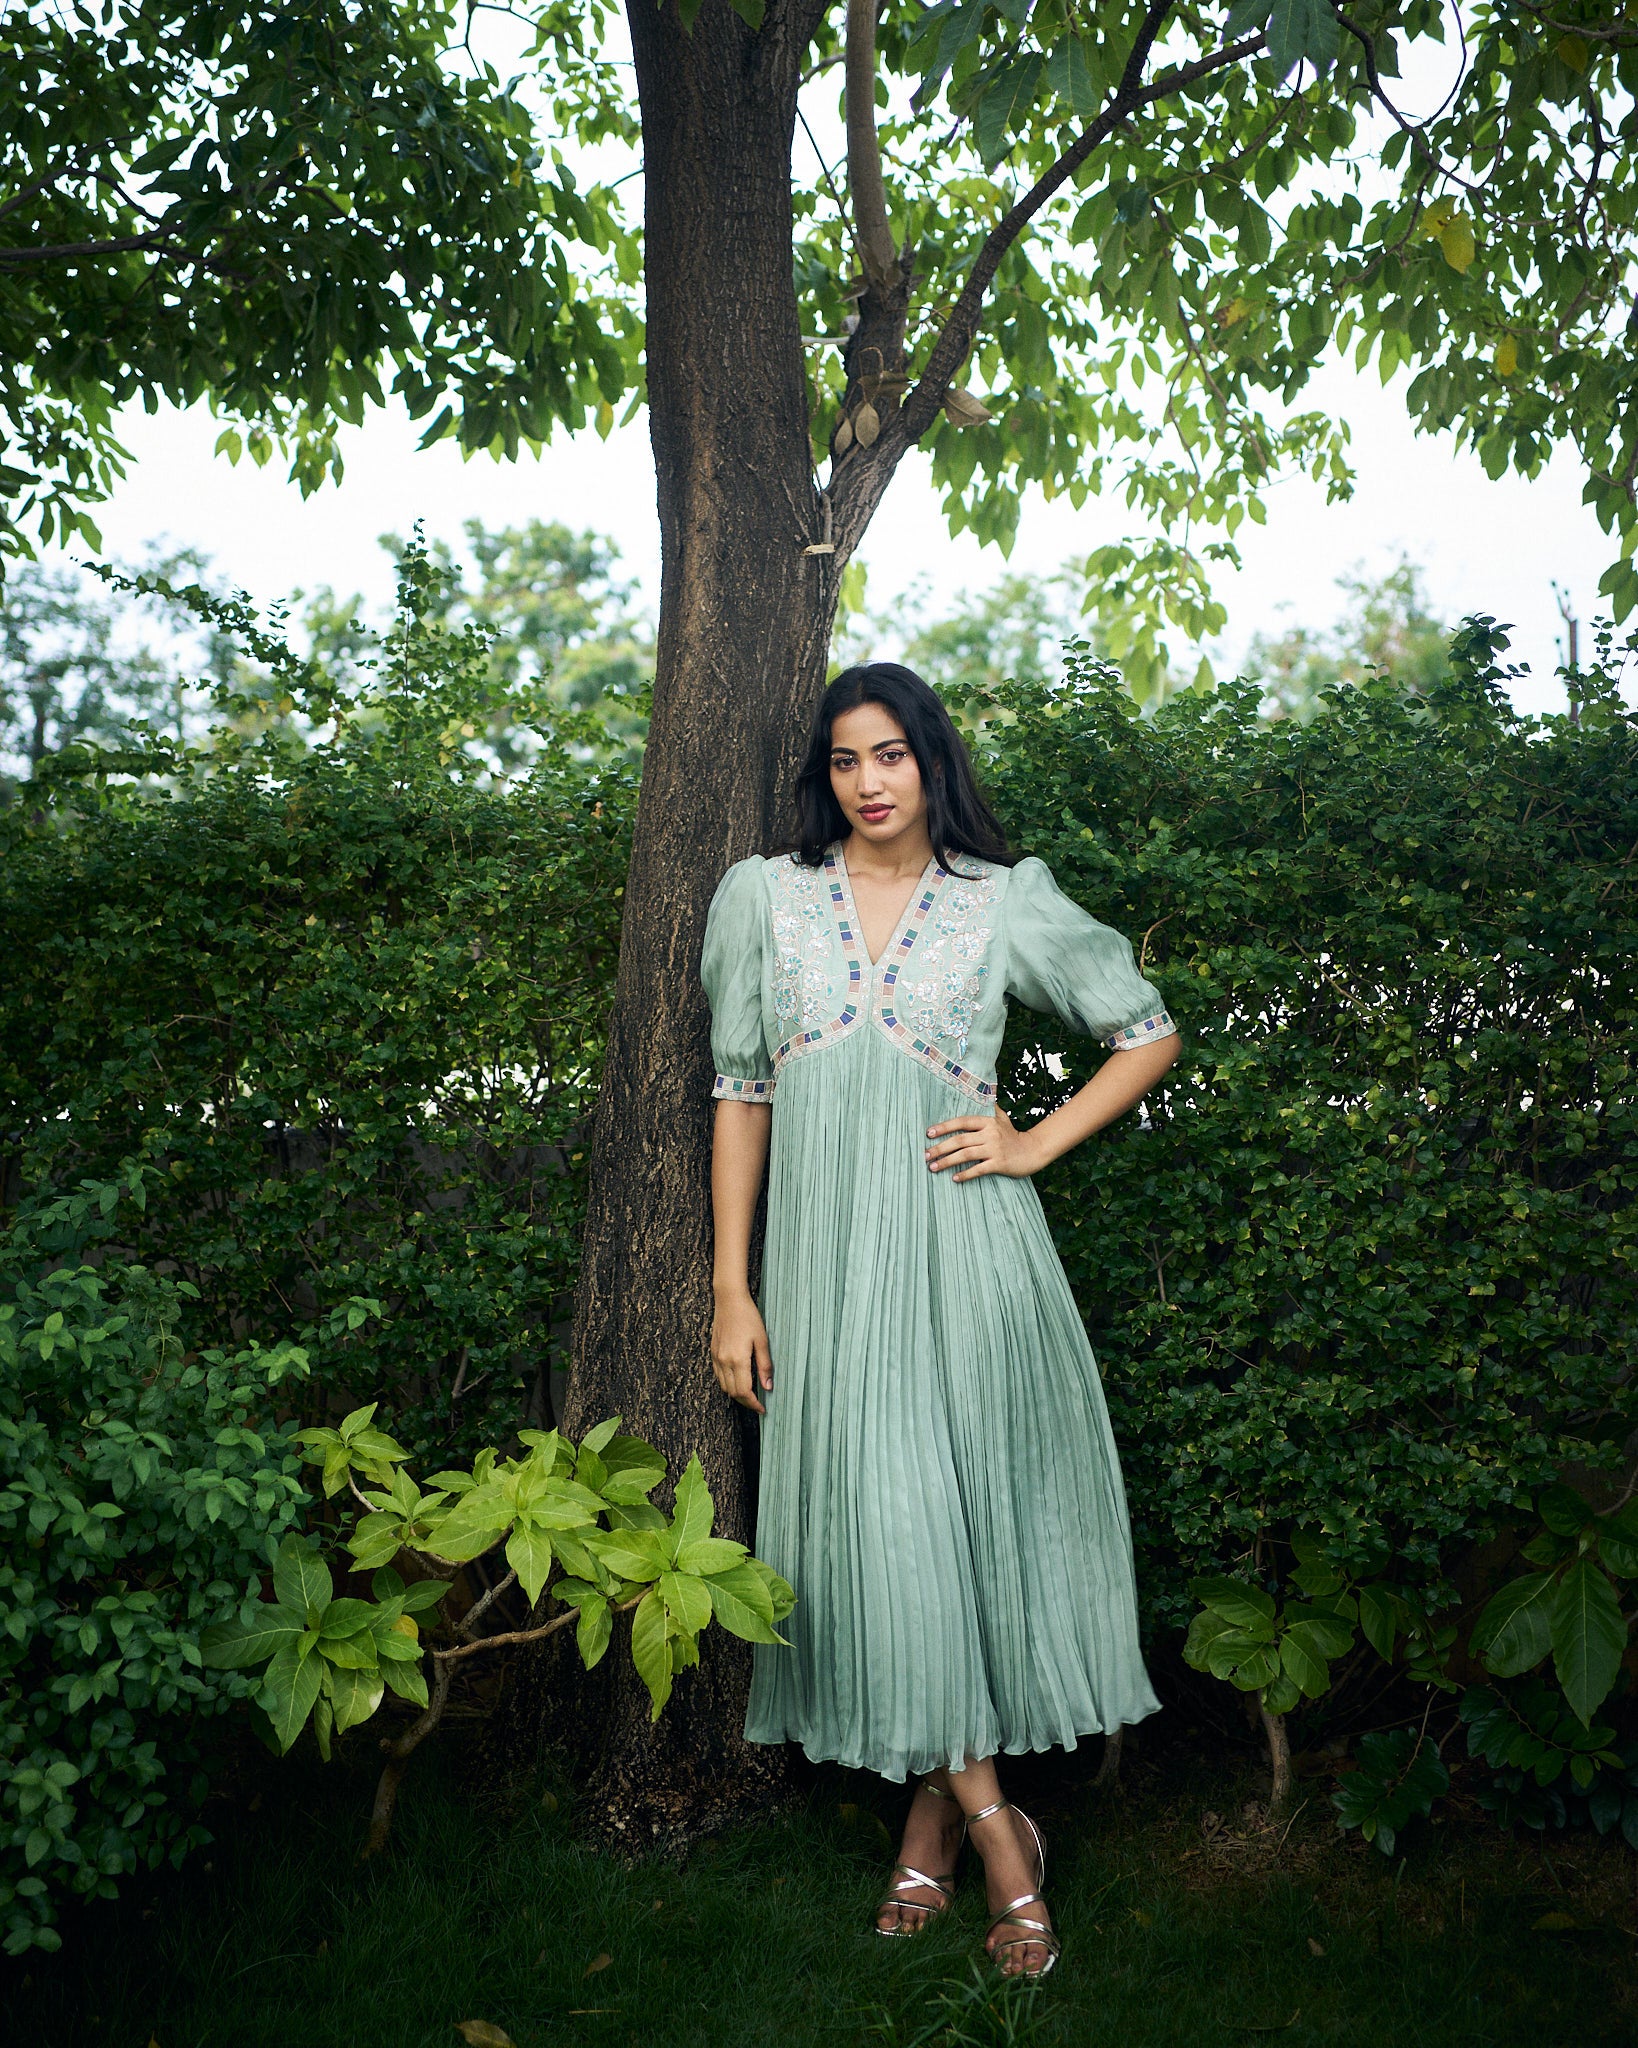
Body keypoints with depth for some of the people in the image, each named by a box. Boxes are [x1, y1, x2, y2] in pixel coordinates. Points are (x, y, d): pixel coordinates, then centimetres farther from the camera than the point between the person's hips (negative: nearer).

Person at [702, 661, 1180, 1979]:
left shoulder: (1006, 902, 4)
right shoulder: (763, 897, 7)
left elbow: (1152, 1037, 11)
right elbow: (741, 1093, 8)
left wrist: (1035, 1146, -1)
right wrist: (732, 1289, 3)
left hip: (960, 1241, -1)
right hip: (828, 1248, 1)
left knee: (967, 1507, 1)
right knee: (879, 1521, -1)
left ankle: (937, 1809, 22)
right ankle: (995, 1832, 14)